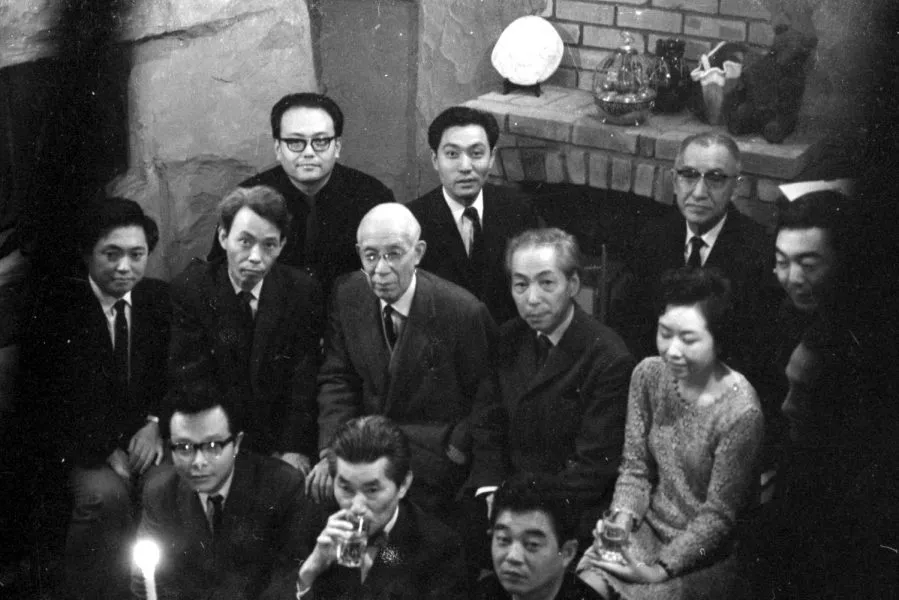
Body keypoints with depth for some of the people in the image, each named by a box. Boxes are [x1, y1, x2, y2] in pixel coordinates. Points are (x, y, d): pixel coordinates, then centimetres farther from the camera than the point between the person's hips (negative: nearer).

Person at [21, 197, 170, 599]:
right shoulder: (56, 306, -4)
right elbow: (49, 398, -7)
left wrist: (156, 424, -10)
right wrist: (107, 450, -17)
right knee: (105, 494, -34)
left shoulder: (159, 299, 7)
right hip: (84, 447, -3)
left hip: (143, 439, 3)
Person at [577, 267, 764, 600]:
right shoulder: (648, 375, -2)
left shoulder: (740, 412, -20)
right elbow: (635, 467, 5)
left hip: (707, 551, -4)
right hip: (648, 527, 5)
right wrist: (621, 520, -13)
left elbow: (718, 515, -14)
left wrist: (659, 570, -21)